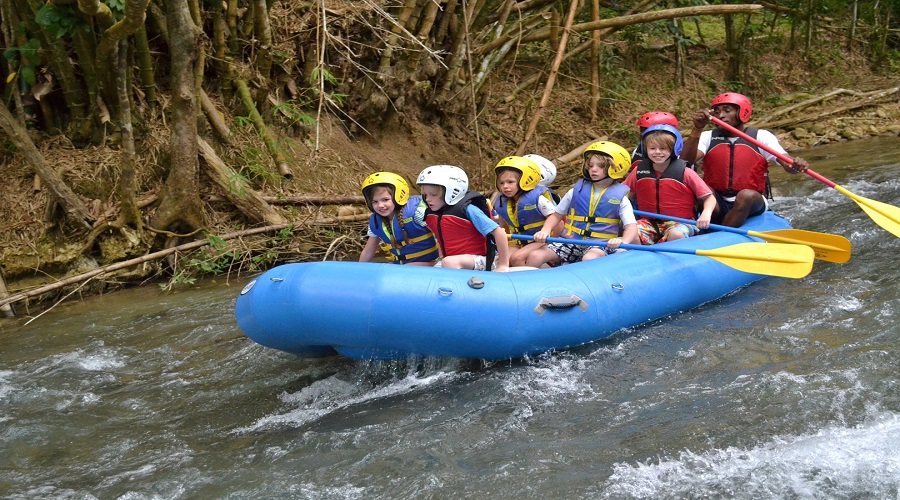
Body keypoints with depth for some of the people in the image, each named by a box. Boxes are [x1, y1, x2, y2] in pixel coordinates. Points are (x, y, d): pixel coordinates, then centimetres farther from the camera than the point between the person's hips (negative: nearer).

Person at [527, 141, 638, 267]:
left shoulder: (620, 198, 1)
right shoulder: (577, 191, 9)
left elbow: (631, 227, -6)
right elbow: (556, 215, 15)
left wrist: (622, 242, -28)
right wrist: (545, 231, -6)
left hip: (600, 244, -3)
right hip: (571, 241, 3)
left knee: (589, 259, -39)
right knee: (535, 256, -18)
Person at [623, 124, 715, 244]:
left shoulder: (685, 173, -6)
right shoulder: (639, 171, 5)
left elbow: (709, 198, -4)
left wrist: (706, 214, -23)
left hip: (680, 222, -3)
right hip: (649, 222, 3)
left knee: (676, 234, -36)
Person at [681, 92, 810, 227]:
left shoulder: (761, 136, 0)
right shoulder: (708, 137, 5)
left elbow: (788, 165, -12)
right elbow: (686, 161, -12)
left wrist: (796, 165, -36)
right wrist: (697, 129, -23)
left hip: (751, 204, -1)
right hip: (716, 204, 1)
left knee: (747, 195, -33)